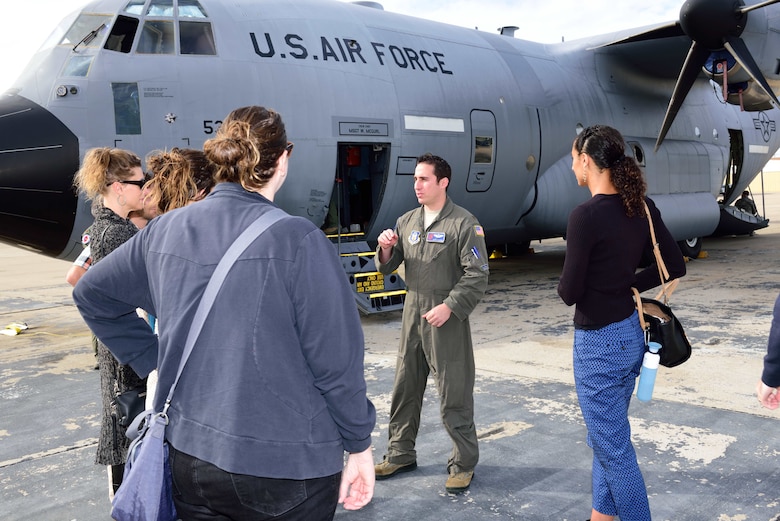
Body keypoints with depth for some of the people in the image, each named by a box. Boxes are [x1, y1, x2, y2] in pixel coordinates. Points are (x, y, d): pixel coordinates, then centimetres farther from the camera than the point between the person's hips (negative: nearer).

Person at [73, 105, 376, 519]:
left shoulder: (164, 230, -1)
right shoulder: (298, 240, -18)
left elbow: (91, 293, 13)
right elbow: (336, 360, -16)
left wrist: (155, 362, 12)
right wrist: (359, 445, -3)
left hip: (189, 455, 5)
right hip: (286, 467, -4)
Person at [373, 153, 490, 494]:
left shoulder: (464, 223, -8)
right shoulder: (407, 221, 11)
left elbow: (477, 275, -12)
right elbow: (387, 267, 13)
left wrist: (449, 307, -20)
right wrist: (386, 249, -8)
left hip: (447, 319, -6)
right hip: (413, 313, 6)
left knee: (453, 394, 1)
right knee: (404, 388, 14)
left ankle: (463, 463, 16)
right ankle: (400, 454, 29)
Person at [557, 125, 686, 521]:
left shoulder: (586, 215, -22)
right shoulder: (642, 206, 1)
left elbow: (570, 292, -18)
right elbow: (675, 266, 8)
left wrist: (567, 284, 4)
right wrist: (625, 285, 8)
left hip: (599, 343, -9)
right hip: (631, 333, 9)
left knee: (613, 448, 6)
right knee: (605, 437, 23)